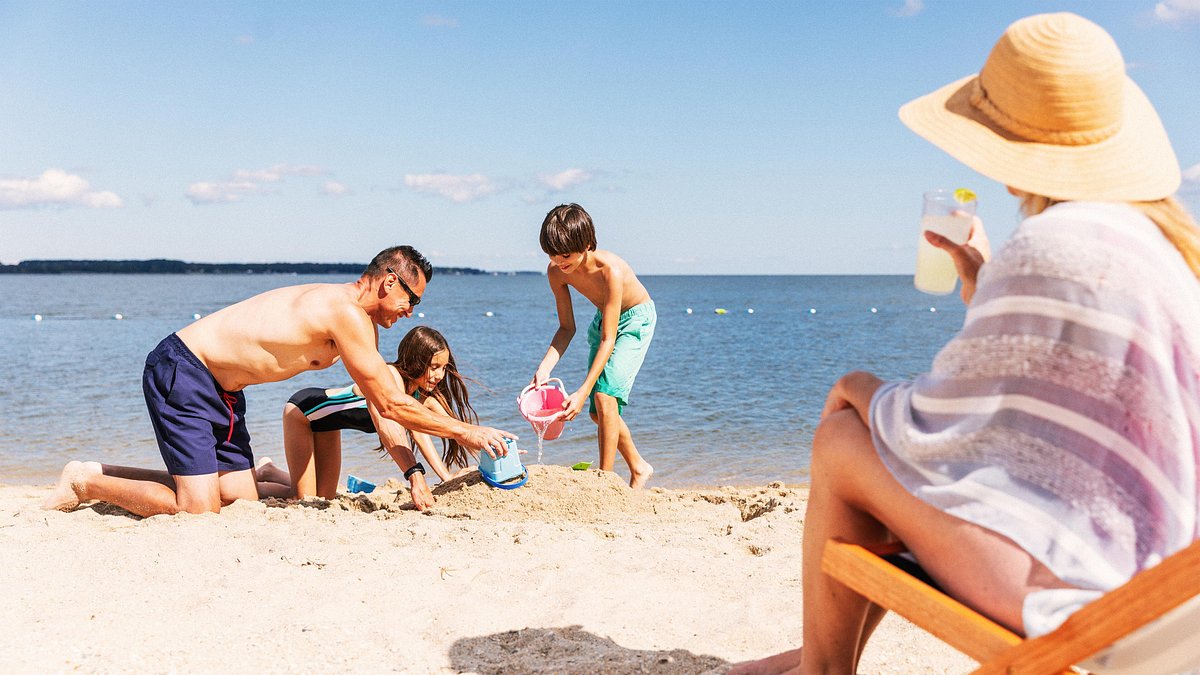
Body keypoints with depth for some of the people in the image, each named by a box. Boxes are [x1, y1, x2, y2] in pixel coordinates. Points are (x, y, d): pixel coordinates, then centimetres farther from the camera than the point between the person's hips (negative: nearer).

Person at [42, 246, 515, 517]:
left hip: (220, 390, 10)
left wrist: (413, 469, 8)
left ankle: (104, 474, 20)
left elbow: (380, 405, 14)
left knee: (242, 497, 8)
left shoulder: (362, 325, 9)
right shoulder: (346, 312, -21)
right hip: (181, 371, -10)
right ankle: (85, 482, 7)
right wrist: (466, 431, -12)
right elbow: (392, 403, -19)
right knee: (197, 509, -15)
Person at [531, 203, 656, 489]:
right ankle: (638, 468, 29)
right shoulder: (556, 271, -19)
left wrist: (582, 392, -40)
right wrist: (544, 368, -25)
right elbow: (567, 328, -9)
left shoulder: (611, 270, -37)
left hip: (635, 319, -7)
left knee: (604, 396, -23)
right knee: (598, 411, 8)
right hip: (603, 319, 7)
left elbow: (608, 341, -36)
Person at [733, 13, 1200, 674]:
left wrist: (866, 396, 5)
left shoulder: (1051, 246, -23)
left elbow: (940, 421, -15)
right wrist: (983, 284, 14)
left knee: (841, 439, 2)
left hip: (1073, 562, -10)